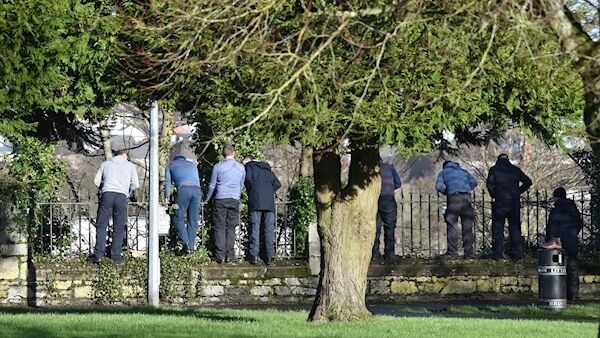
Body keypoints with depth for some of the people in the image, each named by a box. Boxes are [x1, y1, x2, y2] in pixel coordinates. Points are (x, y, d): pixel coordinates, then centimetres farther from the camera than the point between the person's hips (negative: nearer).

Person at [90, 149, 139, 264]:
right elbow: (135, 184, 11)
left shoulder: (106, 164, 19)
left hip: (107, 194, 0)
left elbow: (96, 181, 15)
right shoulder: (130, 166, 17)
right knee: (118, 228, 5)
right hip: (121, 196, 0)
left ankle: (98, 254, -7)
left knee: (101, 225, 2)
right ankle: (116, 256, 3)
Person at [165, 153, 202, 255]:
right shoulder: (192, 165, 35)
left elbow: (167, 181, 24)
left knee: (179, 218, -1)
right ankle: (191, 246, 4)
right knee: (193, 220, 8)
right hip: (197, 189, 4)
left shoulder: (171, 164, 27)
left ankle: (185, 243, -17)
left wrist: (167, 197, 26)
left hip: (183, 189, -3)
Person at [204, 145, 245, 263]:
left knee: (220, 228, 0)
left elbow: (212, 185, 3)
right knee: (231, 228, 6)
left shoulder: (218, 167, -5)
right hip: (235, 200, 3)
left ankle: (220, 255, -6)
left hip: (221, 200, -3)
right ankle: (229, 255, 2)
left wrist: (206, 200, 18)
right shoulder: (241, 168, 6)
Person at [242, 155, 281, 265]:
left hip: (256, 202, -4)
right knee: (269, 229, 3)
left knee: (255, 228, -3)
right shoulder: (267, 169, 25)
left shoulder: (249, 166, 9)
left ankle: (254, 255, -9)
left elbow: (248, 179, -8)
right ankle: (269, 257, -1)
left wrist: (250, 191, 7)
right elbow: (277, 184, 17)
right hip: (269, 202, 4)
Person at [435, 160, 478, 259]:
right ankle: (469, 252, 4)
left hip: (454, 197, -3)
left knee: (452, 225, -1)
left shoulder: (443, 172, 19)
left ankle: (452, 252, -7)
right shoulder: (463, 171, 27)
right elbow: (473, 182, 15)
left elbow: (439, 186, 4)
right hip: (466, 197, 3)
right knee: (467, 226, 6)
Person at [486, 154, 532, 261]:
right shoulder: (515, 170, 10)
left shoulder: (494, 170, 1)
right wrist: (518, 192, 14)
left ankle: (497, 253, -5)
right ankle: (517, 254, 4)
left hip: (500, 201, -3)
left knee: (498, 228, 2)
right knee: (515, 227, 8)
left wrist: (493, 196, 2)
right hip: (514, 202, 3)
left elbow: (490, 183, -12)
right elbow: (528, 182, 10)